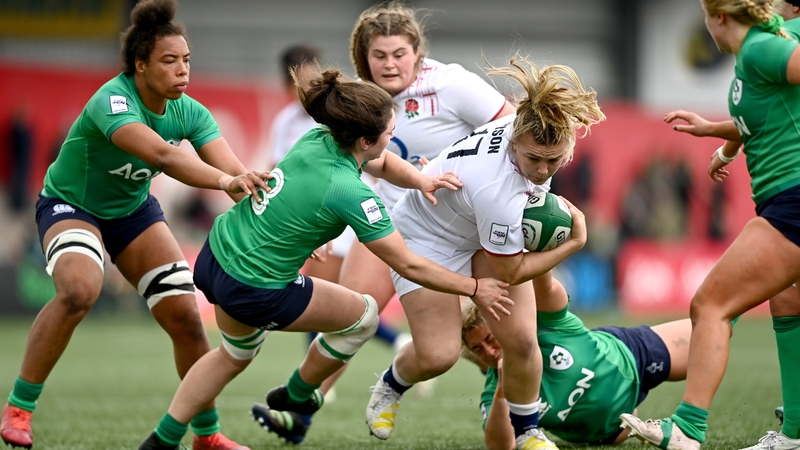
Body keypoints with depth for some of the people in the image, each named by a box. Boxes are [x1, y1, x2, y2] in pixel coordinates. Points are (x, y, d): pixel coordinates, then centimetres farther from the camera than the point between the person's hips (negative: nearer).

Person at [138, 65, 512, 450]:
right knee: (363, 316, 12)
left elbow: (383, 162, 16)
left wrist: (420, 179, -4)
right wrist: (475, 289, -7)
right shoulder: (351, 193, -25)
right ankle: (296, 396, 34)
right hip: (255, 293, -8)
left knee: (236, 353, 33)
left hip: (215, 258, 8)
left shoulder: (317, 139, -4)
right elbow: (407, 265, -17)